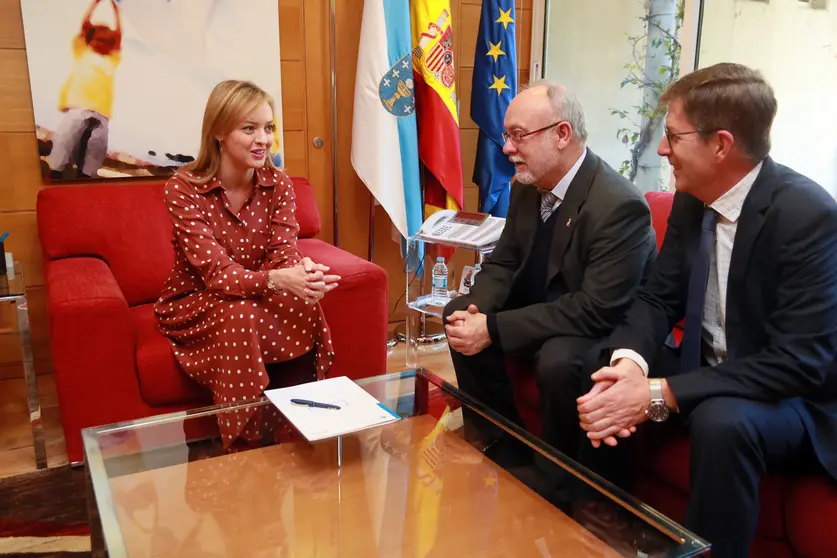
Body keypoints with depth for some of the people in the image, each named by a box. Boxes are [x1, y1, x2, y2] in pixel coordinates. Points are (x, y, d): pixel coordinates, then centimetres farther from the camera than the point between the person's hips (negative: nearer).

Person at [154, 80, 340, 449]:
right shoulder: (183, 189, -19)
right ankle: (246, 443, -19)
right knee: (241, 316, -35)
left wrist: (305, 272, -42)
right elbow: (217, 273, -28)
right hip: (196, 305, -3)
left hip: (256, 296, 3)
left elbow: (284, 253, -16)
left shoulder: (278, 184, -5)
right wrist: (277, 280, -47)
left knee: (303, 306, -28)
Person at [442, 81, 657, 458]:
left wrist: (493, 328, -32)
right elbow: (503, 263, 5)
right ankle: (500, 439, 11)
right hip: (546, 307, 8)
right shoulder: (527, 186, -2)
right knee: (457, 314, -1)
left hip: (610, 329, -8)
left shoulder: (619, 206, -28)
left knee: (558, 359, -36)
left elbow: (596, 311, -31)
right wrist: (476, 311, -18)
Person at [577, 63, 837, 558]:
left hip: (795, 396, -7)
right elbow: (661, 298, -1)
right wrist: (630, 360, -24)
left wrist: (659, 394, -33)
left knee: (720, 420, -36)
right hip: (710, 372, 7)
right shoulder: (692, 200, -3)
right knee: (598, 367, -7)